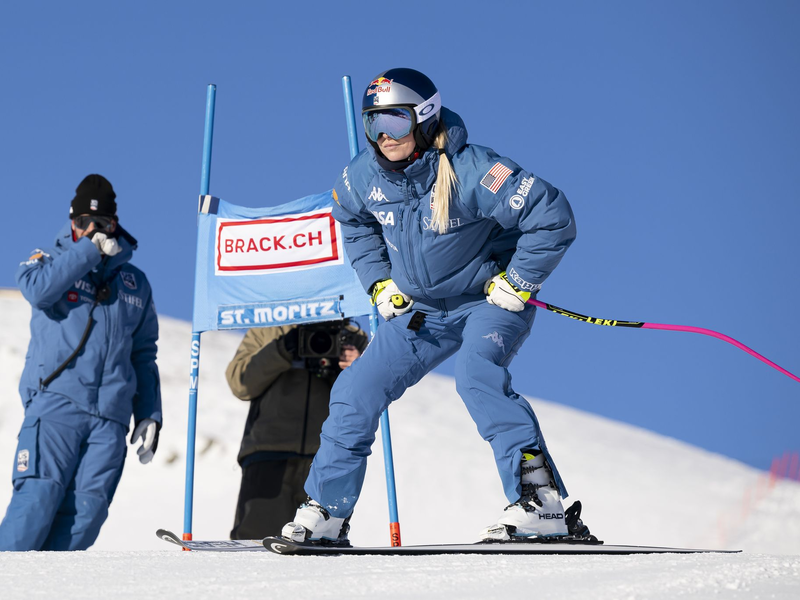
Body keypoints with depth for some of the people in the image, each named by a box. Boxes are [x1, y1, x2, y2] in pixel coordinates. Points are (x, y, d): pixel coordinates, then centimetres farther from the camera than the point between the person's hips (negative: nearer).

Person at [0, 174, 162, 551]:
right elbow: (39, 289, -14)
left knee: (87, 509, -10)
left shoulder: (135, 283, 21)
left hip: (111, 414, 3)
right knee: (38, 497, -16)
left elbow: (144, 355, 25)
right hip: (55, 402, -3)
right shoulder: (50, 260, 12)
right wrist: (90, 249, -9)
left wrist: (150, 415, 18)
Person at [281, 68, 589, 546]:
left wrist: (516, 283, -19)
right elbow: (353, 222, 17)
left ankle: (541, 500, -36)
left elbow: (554, 216, -25)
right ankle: (325, 515, 15)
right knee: (357, 392, 1)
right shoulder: (364, 176, -9)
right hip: (421, 310, 6)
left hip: (489, 301, -6)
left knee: (476, 375, -34)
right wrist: (380, 282, 8)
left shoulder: (471, 171, -27)